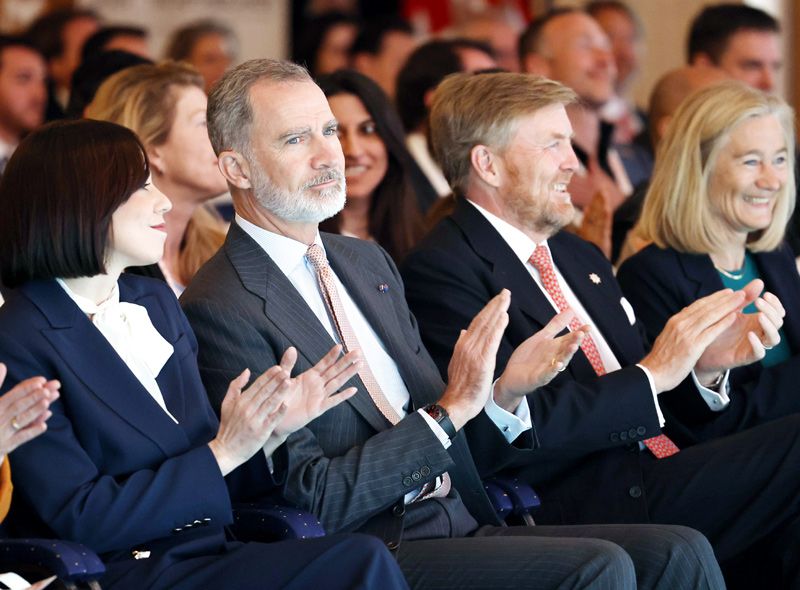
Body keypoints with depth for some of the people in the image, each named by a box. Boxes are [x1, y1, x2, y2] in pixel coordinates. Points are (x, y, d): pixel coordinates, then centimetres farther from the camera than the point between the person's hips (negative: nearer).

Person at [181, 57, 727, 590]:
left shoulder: (369, 261, 18)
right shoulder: (221, 310, -9)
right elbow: (310, 500, -15)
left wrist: (502, 391, 0)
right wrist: (450, 410, -16)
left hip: (463, 524, 8)